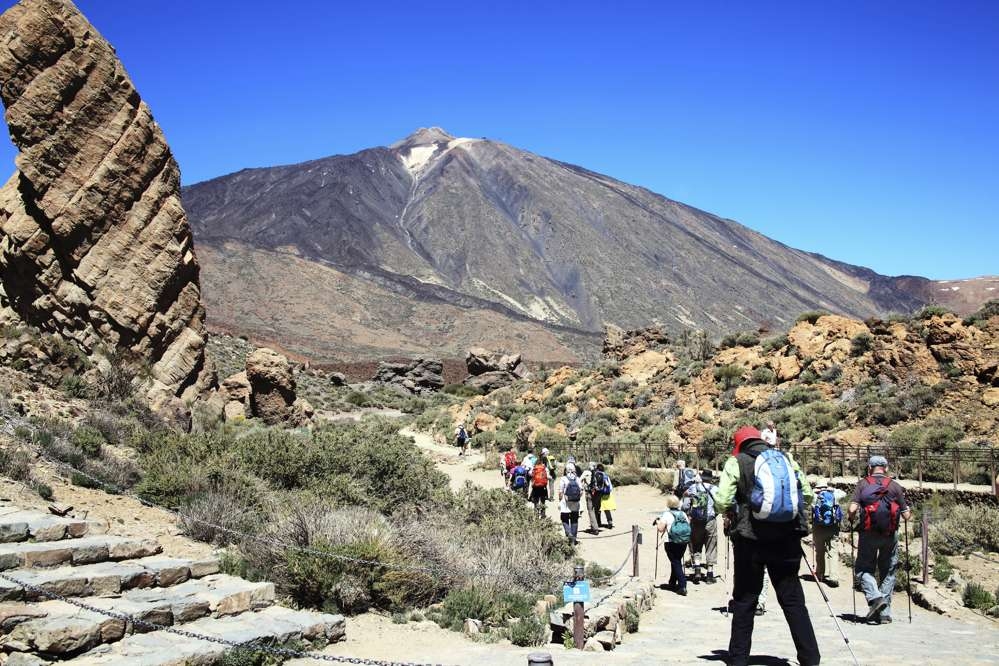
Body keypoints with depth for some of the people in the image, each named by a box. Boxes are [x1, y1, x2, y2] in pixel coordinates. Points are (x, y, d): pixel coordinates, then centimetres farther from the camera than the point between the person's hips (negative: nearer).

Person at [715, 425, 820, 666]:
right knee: (793, 600, 9)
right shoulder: (786, 458, 9)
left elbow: (721, 502, -9)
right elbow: (807, 494, 6)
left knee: (744, 600, 7)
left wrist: (732, 515, 12)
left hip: (751, 539, -2)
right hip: (787, 539, 3)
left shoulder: (736, 463, -1)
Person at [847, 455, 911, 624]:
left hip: (868, 533, -2)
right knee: (888, 572, 12)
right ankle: (884, 612, 10)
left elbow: (852, 509, -10)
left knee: (863, 569, 9)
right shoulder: (895, 486, 4)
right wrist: (908, 512, 24)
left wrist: (852, 518, 11)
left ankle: (874, 597, -15)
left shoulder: (863, 484, 1)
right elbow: (906, 515, 2)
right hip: (890, 534, 2)